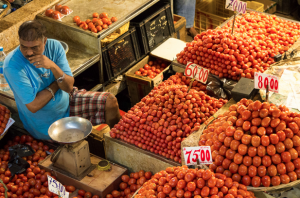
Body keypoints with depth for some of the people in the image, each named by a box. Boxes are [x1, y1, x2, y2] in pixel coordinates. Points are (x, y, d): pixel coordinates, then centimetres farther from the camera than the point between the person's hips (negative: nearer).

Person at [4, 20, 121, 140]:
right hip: (46, 124, -5)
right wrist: (57, 84, -16)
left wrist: (53, 66, -34)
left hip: (66, 101, 5)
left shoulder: (54, 46, -14)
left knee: (110, 101, 1)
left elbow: (69, 87, -16)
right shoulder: (12, 66, -28)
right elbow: (33, 106, -28)